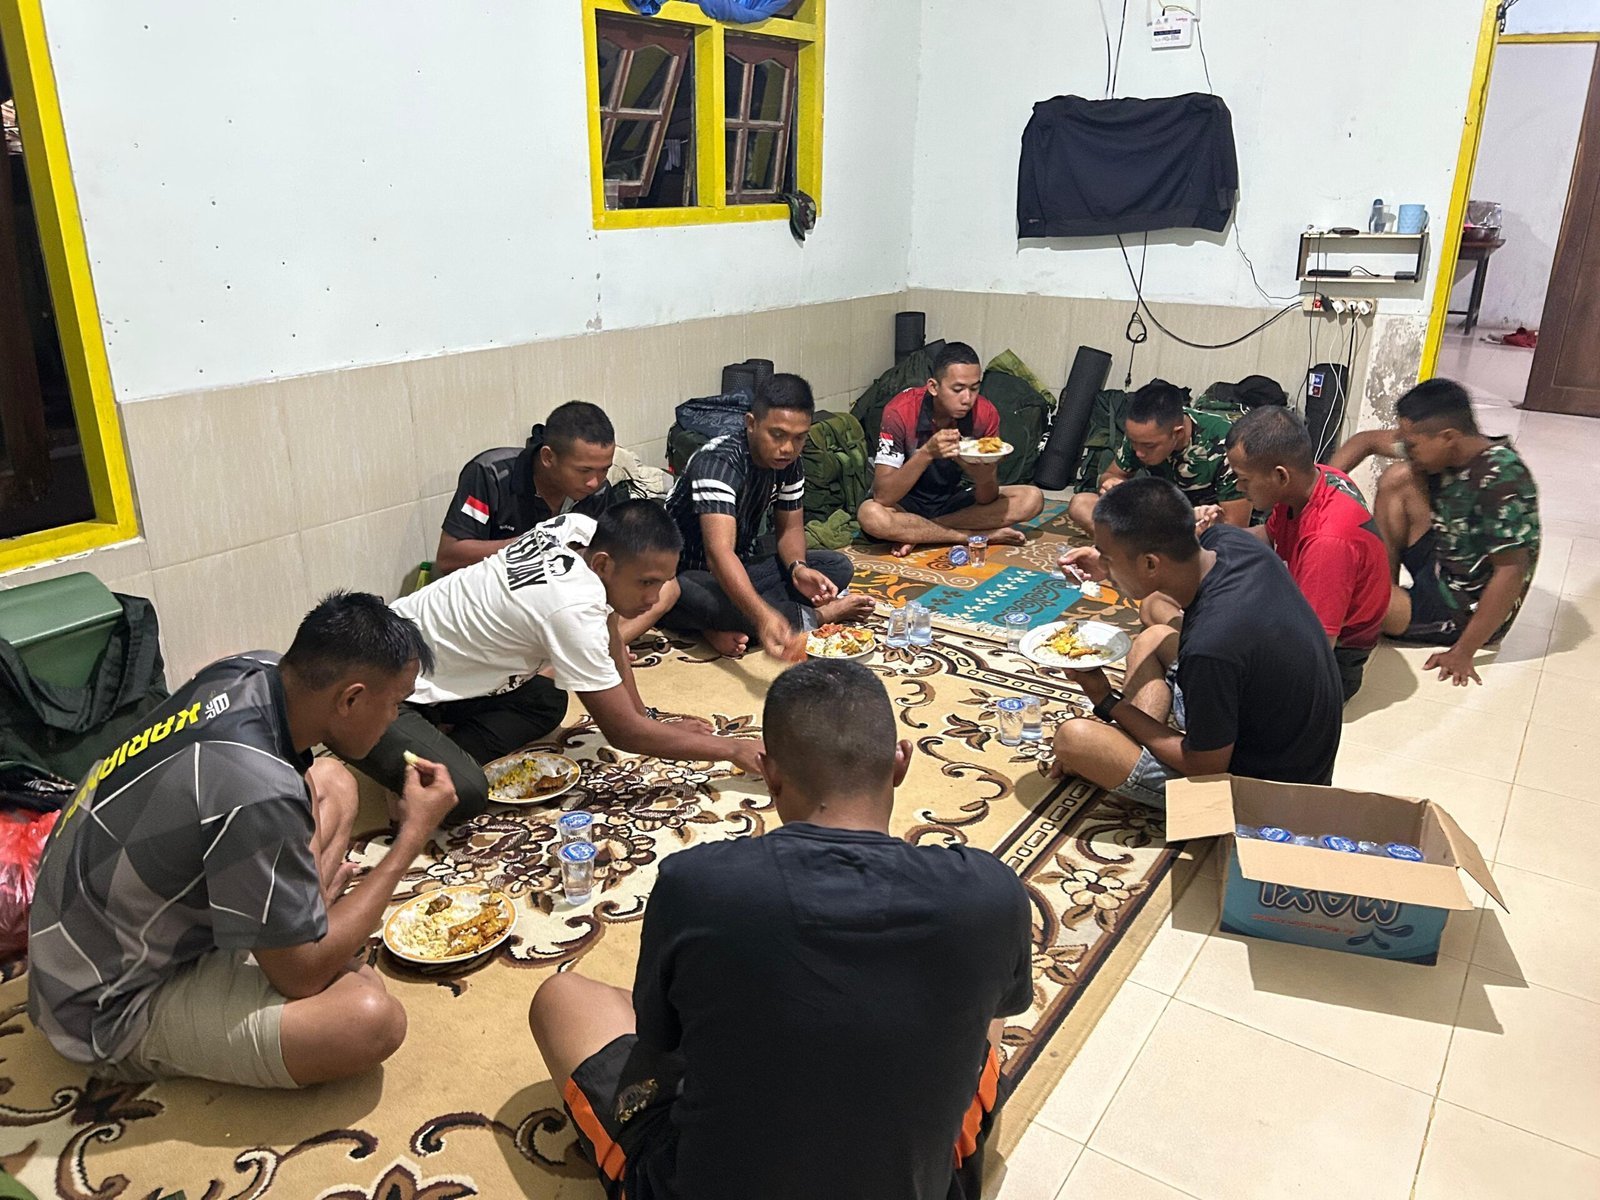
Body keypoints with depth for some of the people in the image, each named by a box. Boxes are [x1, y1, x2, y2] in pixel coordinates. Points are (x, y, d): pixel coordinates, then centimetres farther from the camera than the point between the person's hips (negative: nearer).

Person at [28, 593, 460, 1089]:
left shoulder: (255, 671, -12)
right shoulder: (255, 793, -36)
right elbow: (303, 975, -23)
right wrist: (413, 836, -19)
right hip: (113, 1014, -9)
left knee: (333, 783, 10)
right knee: (373, 1020, -30)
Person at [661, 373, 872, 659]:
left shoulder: (789, 464, -5)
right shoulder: (718, 461, -29)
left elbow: (790, 528, 7)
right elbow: (719, 552, -43)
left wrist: (798, 568, -19)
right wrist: (763, 618, -58)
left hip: (743, 567, 7)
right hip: (687, 574, -7)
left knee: (838, 567, -8)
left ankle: (727, 626, -21)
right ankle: (815, 616, -22)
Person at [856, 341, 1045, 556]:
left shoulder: (985, 414, -16)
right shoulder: (901, 411, -25)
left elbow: (987, 500, -13)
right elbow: (882, 496, -31)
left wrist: (986, 477, -37)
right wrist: (927, 452, -43)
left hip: (954, 500, 4)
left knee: (1032, 499, -17)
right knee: (871, 515, -37)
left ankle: (916, 533, -19)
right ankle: (980, 536, -22)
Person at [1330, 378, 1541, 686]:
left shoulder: (1501, 479, -28)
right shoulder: (1444, 450, -6)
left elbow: (1512, 572, -29)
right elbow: (1367, 440, 5)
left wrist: (1462, 653, -26)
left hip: (1470, 610, -9)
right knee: (1398, 479, 0)